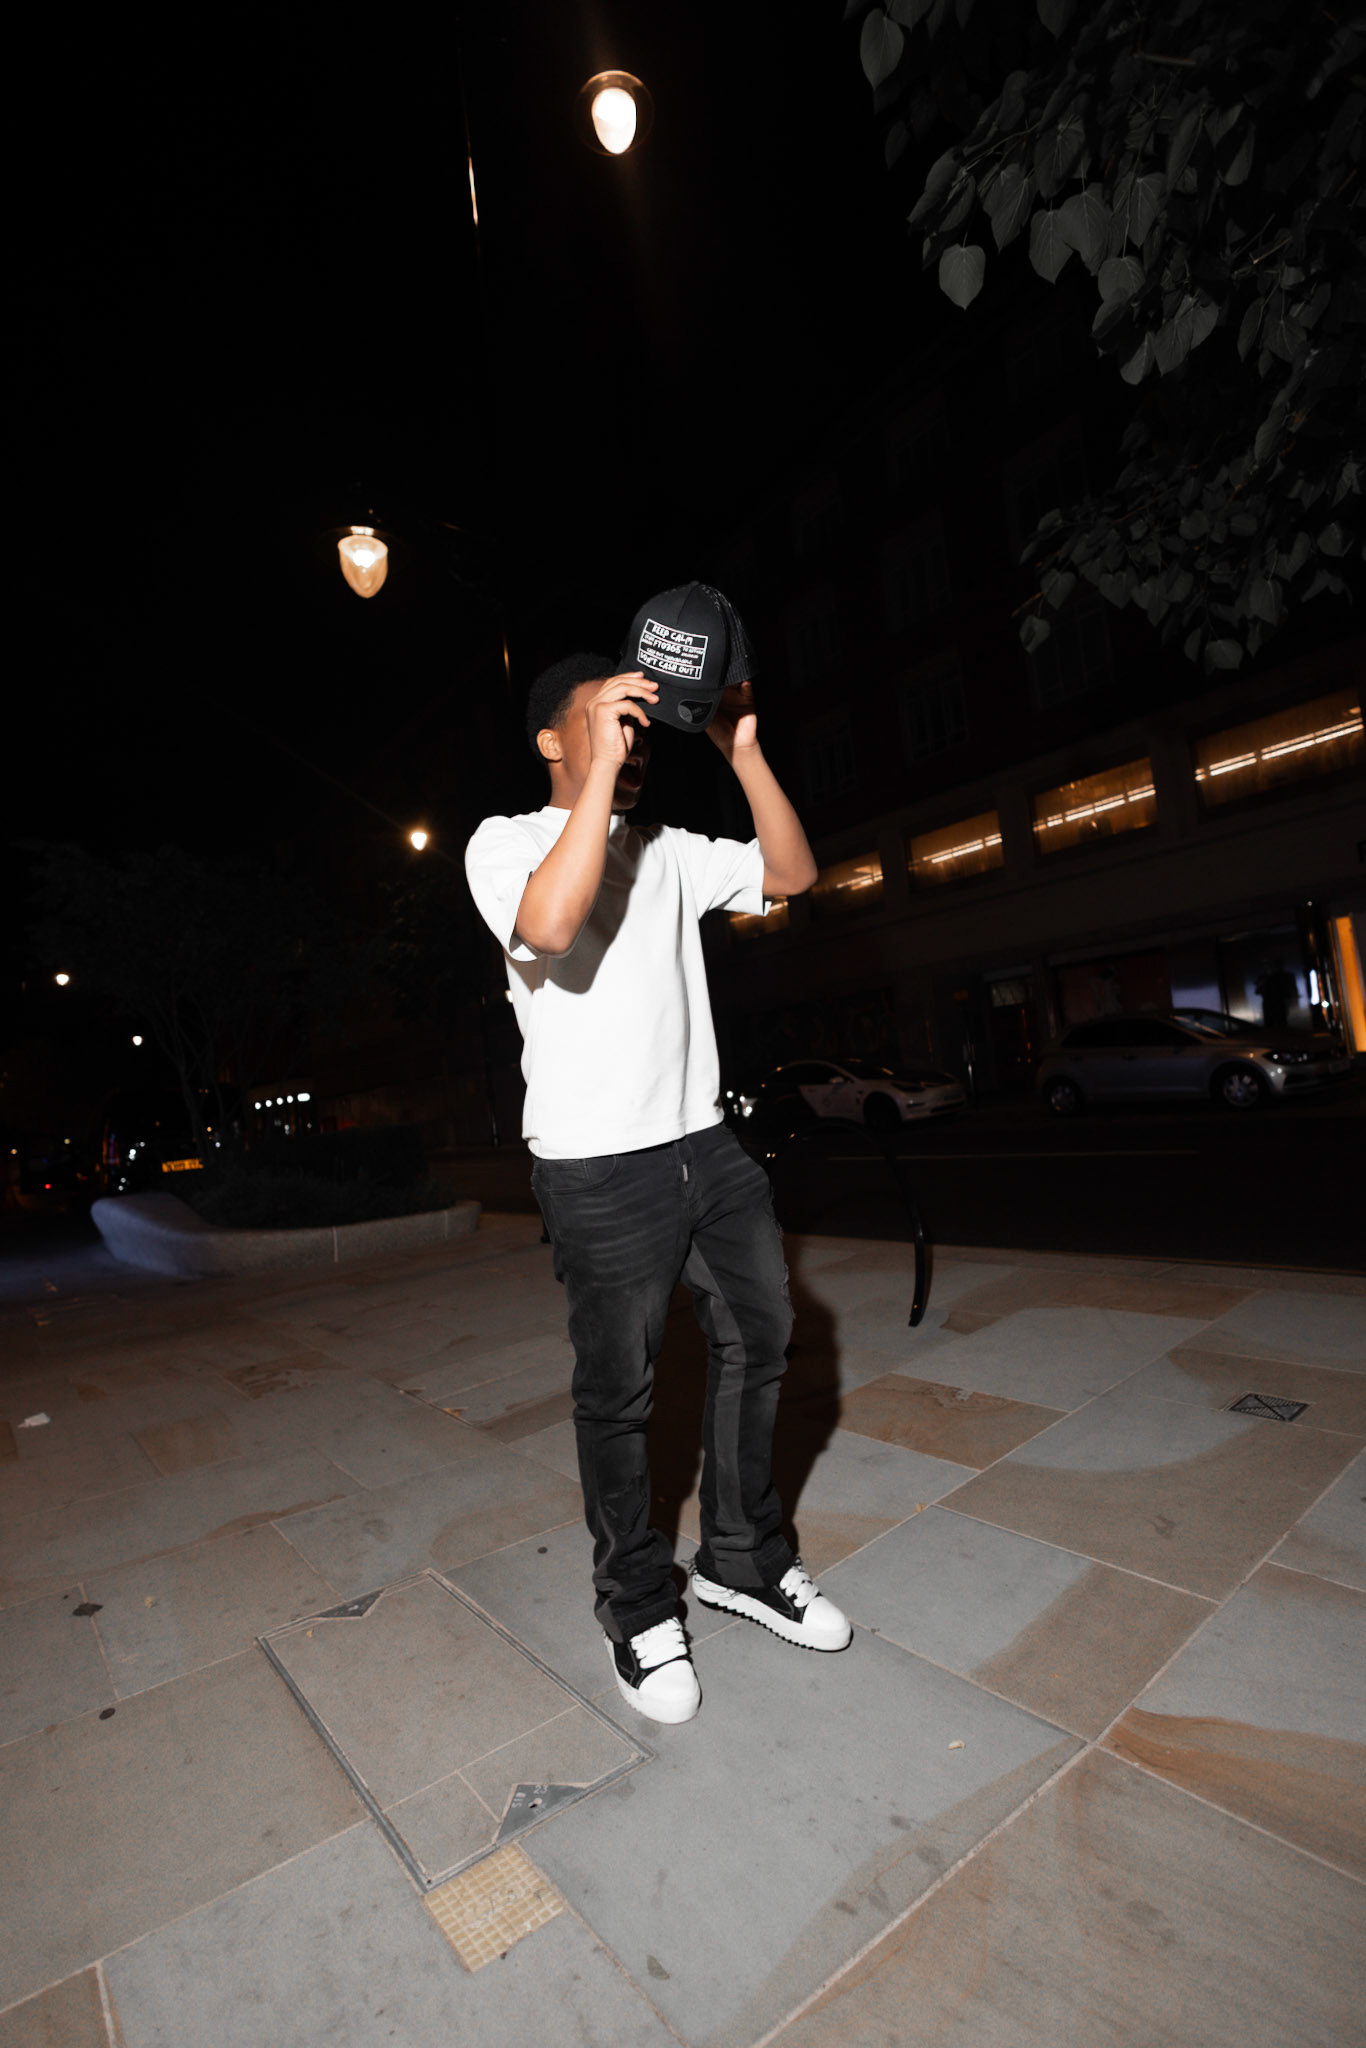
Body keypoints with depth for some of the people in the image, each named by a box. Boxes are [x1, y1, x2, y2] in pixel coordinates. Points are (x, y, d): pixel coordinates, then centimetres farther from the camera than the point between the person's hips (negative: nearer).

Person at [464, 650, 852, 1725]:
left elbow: (791, 872, 9)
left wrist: (743, 748, 3)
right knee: (617, 1394, 6)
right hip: (601, 1169, -6)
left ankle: (742, 1558, 37)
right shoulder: (508, 841, -2)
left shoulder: (668, 851, 16)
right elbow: (549, 925, -25)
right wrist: (605, 768, -22)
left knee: (759, 1339, 15)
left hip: (708, 1145, 7)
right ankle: (638, 1608, 31)